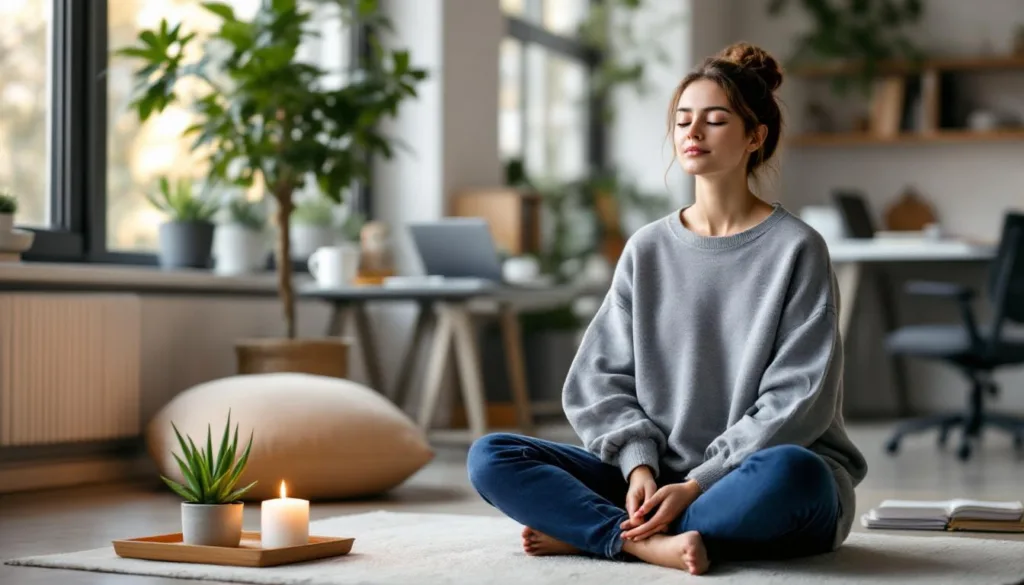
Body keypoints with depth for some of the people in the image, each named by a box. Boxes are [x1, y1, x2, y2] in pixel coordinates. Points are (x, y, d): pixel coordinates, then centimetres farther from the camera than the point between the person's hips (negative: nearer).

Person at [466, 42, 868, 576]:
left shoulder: (795, 249, -3)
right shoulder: (648, 250, 8)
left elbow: (796, 399, -10)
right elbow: (600, 378, 5)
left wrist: (699, 483, -17)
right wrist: (640, 465, -13)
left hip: (757, 491, -3)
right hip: (660, 480, 3)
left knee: (787, 472, -40)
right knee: (490, 458, -12)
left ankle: (586, 530, -23)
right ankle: (651, 542, -28)